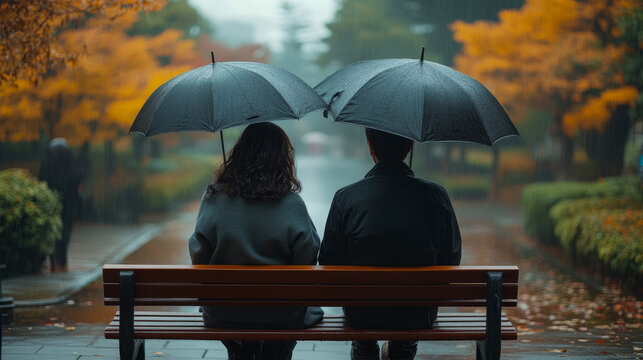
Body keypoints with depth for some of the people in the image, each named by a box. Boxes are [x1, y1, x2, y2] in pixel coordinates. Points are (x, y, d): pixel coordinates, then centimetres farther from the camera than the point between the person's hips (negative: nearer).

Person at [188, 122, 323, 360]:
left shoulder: (214, 199, -11)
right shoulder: (292, 205, -15)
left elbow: (199, 258, -5)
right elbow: (308, 260, -10)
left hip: (223, 316, 1)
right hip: (282, 318, -1)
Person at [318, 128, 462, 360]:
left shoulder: (345, 197, -15)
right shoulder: (436, 195, -12)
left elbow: (328, 264, -8)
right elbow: (452, 260, -2)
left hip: (362, 316, -1)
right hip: (420, 317, 1)